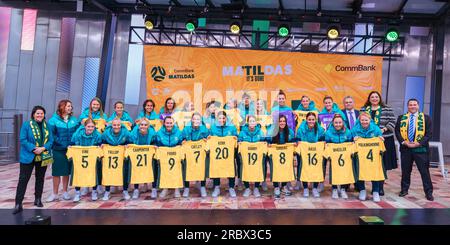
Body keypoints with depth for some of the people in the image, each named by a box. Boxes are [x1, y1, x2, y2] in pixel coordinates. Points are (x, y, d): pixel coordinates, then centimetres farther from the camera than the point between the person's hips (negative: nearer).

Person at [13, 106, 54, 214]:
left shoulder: (47, 126, 4)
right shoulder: (26, 125, -6)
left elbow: (51, 140, 1)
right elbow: (23, 140, -11)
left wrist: (43, 148, -16)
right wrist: (34, 149, -20)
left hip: (43, 157, 4)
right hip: (28, 157, -3)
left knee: (40, 178, 14)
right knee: (23, 179, -4)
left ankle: (38, 199, 28)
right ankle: (18, 204, -1)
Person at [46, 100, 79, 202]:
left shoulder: (74, 120, 6)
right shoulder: (54, 120, -5)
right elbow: (51, 135, -10)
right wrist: (62, 143, -14)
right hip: (58, 150, -3)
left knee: (67, 171, 11)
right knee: (56, 172, 2)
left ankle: (65, 192, 22)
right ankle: (54, 193, 13)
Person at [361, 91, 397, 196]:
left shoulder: (387, 109, 5)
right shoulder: (364, 109, 10)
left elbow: (392, 121, 1)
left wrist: (384, 129, -13)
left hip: (384, 139, -1)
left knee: (382, 164, 1)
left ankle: (381, 187, 11)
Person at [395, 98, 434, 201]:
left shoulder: (426, 118, 2)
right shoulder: (401, 118, 8)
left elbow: (429, 133, -3)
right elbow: (397, 132, 4)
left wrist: (418, 143, -13)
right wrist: (404, 142, -10)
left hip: (421, 148, -2)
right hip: (405, 148, 2)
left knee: (424, 171, 0)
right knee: (405, 170, 10)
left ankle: (428, 192, 9)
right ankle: (404, 189, 22)